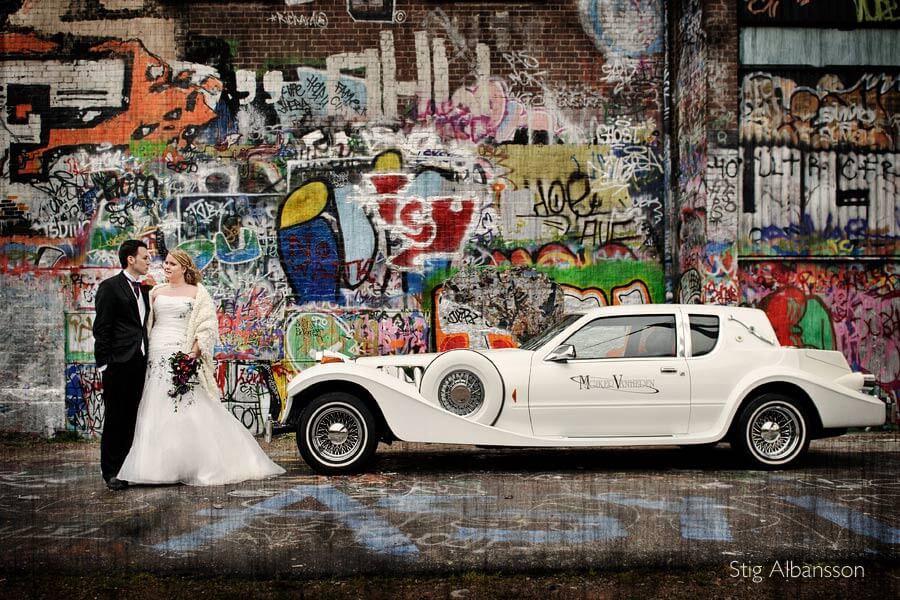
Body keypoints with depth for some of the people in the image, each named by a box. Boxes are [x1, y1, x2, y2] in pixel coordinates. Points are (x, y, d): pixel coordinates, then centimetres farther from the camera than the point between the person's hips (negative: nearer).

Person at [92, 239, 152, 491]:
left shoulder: (144, 289, 16)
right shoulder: (110, 287, -5)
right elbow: (101, 328, -9)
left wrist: (150, 357, 10)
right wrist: (104, 364, -13)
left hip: (140, 363, 6)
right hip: (118, 364, -6)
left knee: (131, 418, 10)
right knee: (115, 418, -1)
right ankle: (110, 471, 5)